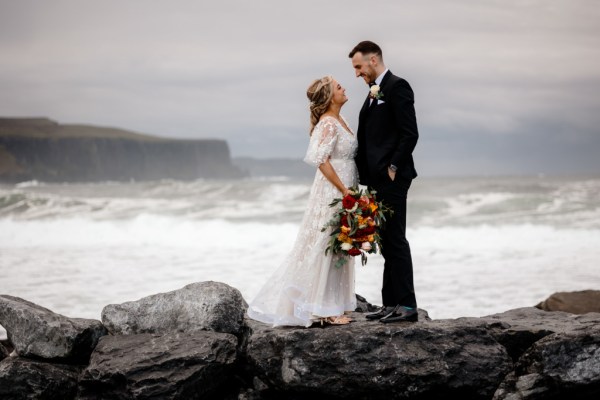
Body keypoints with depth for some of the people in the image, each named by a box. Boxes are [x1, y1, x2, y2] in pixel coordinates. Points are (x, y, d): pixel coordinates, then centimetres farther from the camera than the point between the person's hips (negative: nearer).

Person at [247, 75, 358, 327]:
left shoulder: (337, 121, 13)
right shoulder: (328, 123, -15)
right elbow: (321, 160, -22)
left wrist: (349, 191, 12)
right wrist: (345, 190, -20)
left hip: (342, 192, 9)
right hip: (331, 193, -9)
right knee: (325, 248, -4)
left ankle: (331, 306, 18)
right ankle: (323, 310, 1)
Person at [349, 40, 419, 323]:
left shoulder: (396, 87, -9)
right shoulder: (373, 94, 19)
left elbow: (410, 133, -16)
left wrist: (393, 167, -18)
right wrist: (364, 173, 11)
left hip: (392, 177, -10)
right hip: (377, 178, 10)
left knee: (395, 239, -8)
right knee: (386, 241, 10)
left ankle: (407, 305, -5)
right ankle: (391, 303, 15)